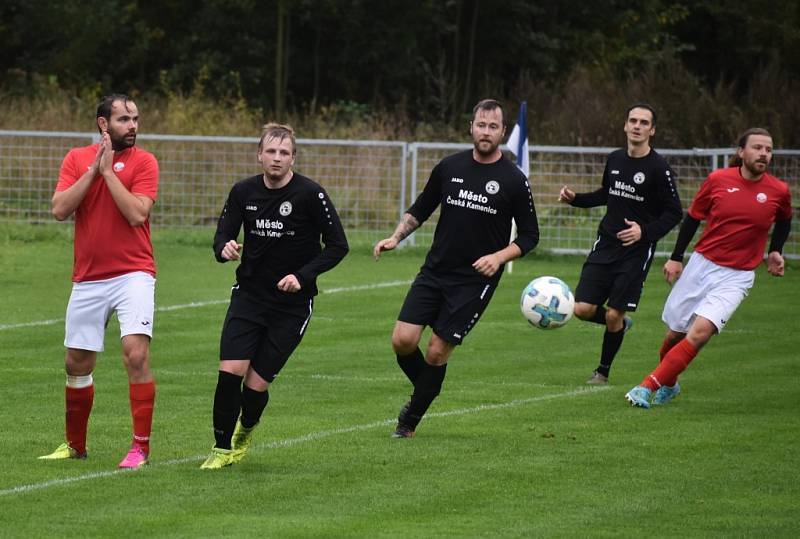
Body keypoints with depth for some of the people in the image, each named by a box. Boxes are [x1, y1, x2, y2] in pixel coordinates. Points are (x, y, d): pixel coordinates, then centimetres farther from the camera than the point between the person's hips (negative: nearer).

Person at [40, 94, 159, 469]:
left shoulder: (143, 162, -2)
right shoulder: (76, 159, 6)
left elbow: (136, 213, -16)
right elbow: (60, 209, -6)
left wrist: (108, 170, -13)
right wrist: (93, 170, -11)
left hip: (133, 274, -4)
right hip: (87, 279, 4)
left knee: (136, 353, -19)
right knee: (77, 364, 11)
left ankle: (141, 447, -12)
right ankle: (75, 445, 28)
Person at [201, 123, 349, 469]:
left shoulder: (310, 194, -12)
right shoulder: (244, 192, -1)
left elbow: (337, 246, -7)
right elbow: (222, 236, 6)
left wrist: (303, 275, -19)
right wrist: (225, 248, -19)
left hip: (292, 303, -3)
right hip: (249, 294, 3)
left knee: (256, 383, -5)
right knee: (230, 372, -15)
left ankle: (246, 429, 30)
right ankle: (222, 448, 3)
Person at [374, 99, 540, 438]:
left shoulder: (513, 180, -5)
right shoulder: (449, 167, 4)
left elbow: (529, 236, 1)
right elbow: (420, 209, 16)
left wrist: (499, 257, -15)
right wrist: (396, 237, 1)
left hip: (475, 280, -3)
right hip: (435, 271, 3)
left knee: (437, 353, -4)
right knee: (403, 340, -8)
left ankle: (410, 420, 14)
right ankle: (423, 393, 21)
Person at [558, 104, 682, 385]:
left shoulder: (658, 168, -11)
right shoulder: (614, 159, 6)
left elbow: (674, 213, -9)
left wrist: (645, 231, -23)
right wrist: (576, 198, 8)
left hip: (636, 252, -5)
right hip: (605, 245, 5)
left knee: (613, 315, -4)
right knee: (583, 309, -5)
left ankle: (603, 371, 19)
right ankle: (621, 323, 26)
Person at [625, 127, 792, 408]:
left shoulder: (778, 191, -5)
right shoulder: (718, 180, -6)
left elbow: (784, 221, 19)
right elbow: (692, 217, 6)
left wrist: (775, 251, 8)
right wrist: (676, 257, 5)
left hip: (736, 277, -1)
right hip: (700, 265, 1)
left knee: (700, 332, -21)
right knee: (675, 333, 10)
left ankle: (649, 386, -17)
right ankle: (668, 384, 39)